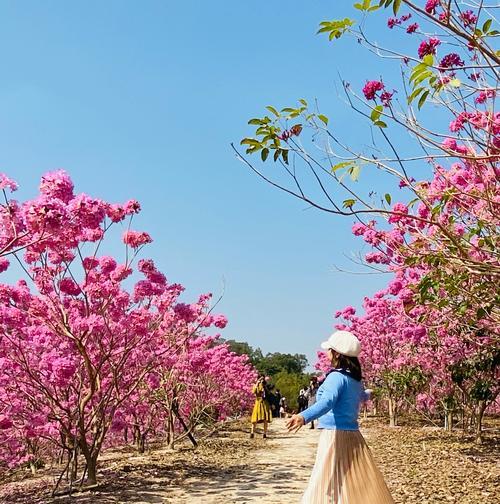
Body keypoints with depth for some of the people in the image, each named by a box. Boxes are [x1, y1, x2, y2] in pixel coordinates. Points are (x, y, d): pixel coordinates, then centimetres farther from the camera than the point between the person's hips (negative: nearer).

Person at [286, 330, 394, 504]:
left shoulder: (337, 377, -14)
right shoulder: (355, 378, 13)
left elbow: (327, 401, -32)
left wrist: (303, 417, -47)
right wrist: (366, 395, 61)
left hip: (336, 436, -9)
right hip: (352, 436, 9)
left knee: (327, 490, -8)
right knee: (360, 487, 13)